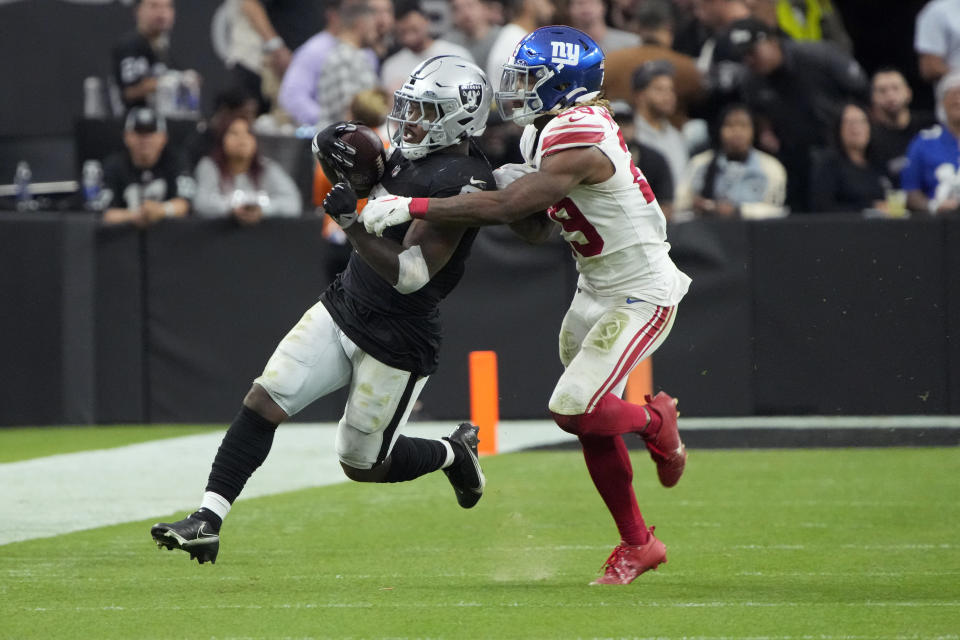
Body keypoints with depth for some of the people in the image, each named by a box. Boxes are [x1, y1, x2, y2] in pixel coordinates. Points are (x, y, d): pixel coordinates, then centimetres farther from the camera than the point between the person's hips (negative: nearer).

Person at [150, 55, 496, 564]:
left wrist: (351, 221, -29)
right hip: (342, 307, 8)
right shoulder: (414, 155, 3)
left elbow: (410, 275, -27)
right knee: (263, 403, -6)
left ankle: (453, 454, 34)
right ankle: (207, 522, -5)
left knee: (362, 464, 7)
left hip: (396, 343, -8)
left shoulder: (462, 182, -24)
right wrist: (333, 148, 2)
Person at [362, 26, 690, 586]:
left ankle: (656, 422, 13)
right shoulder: (548, 132, 5)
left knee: (575, 409, -18)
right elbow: (538, 227, 10)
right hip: (597, 289, 9)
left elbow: (505, 207, -34)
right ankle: (637, 544, 23)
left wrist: (411, 208, -32)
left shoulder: (579, 142, -26)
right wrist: (508, 187, -10)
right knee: (590, 423, 10)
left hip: (641, 296, -9)